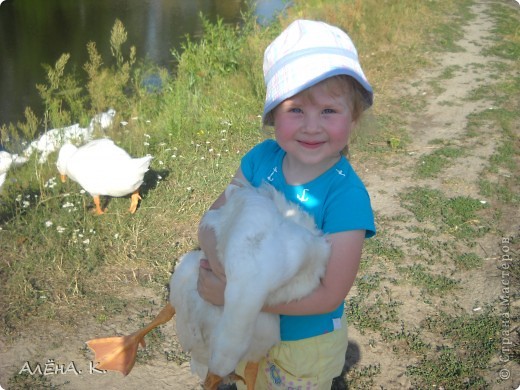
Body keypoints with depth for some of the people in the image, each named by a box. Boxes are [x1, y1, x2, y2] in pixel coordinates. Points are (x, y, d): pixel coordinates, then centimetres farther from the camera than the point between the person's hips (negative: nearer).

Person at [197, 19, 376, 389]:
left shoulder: (346, 195, -30)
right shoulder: (262, 158, -17)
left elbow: (329, 295, -28)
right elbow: (213, 220, -12)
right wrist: (220, 262, -34)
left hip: (307, 341, -4)